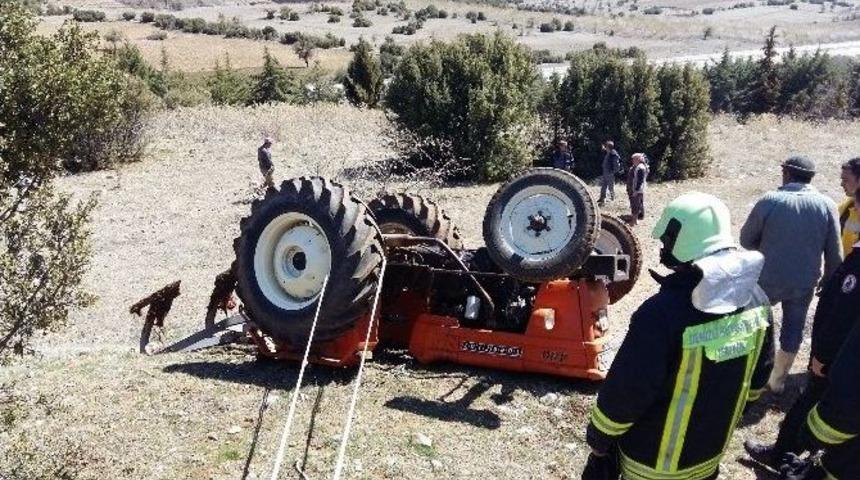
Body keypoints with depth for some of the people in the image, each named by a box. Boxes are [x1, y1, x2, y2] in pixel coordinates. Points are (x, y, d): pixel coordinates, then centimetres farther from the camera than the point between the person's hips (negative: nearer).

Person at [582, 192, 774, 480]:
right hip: (710, 454, 6)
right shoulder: (755, 300, -10)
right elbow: (758, 378, 4)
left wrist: (598, 439, -7)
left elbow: (625, 391, -25)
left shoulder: (662, 313, -32)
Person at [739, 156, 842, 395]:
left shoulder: (770, 201, -15)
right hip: (804, 283, 2)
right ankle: (778, 381, 32)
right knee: (793, 330, 19)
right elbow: (835, 253, -3)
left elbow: (746, 240, -5)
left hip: (768, 280, -2)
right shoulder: (827, 205, -9)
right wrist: (829, 281, 13)